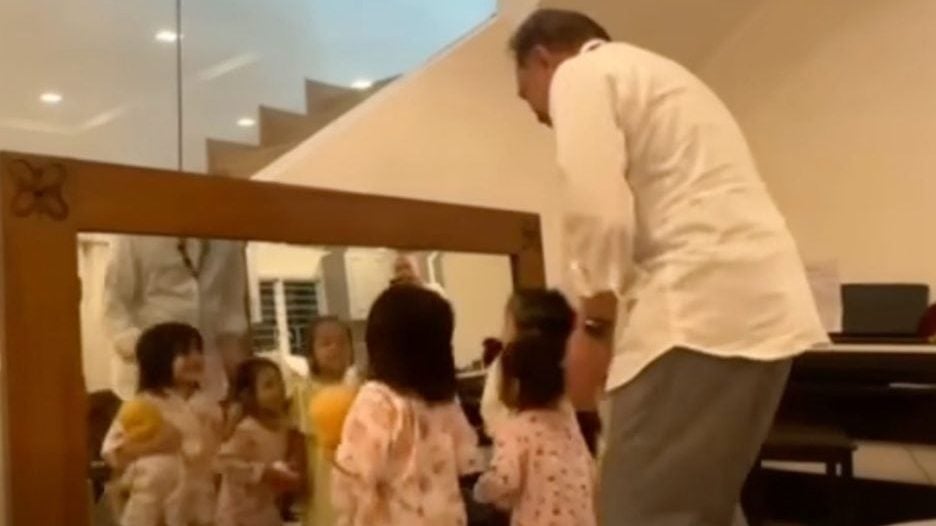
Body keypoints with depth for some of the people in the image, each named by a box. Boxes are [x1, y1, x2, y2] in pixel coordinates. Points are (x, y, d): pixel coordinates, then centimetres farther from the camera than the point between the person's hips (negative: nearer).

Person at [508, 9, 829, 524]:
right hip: (760, 308, 10)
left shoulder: (580, 75, 3)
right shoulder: (651, 75, 32)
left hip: (702, 310, -10)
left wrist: (592, 326, -4)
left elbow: (598, 208, -13)